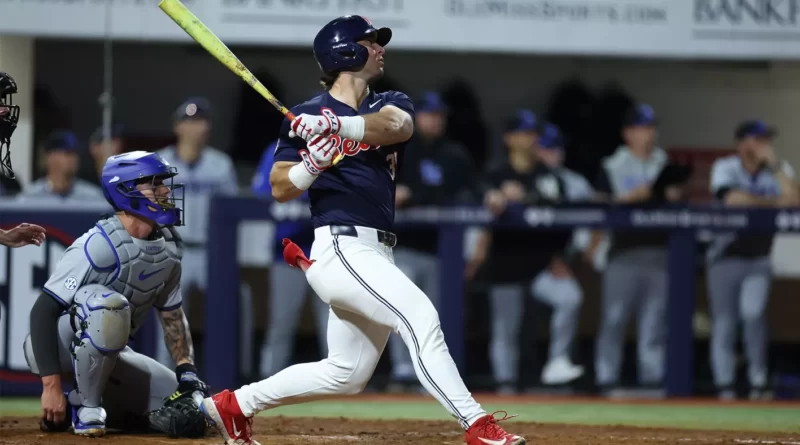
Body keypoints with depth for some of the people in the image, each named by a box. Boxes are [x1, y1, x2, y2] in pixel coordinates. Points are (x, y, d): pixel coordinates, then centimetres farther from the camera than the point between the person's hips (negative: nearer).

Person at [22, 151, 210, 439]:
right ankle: (85, 406, -20)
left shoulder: (169, 249, 0)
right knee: (108, 304, -38)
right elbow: (43, 310, -25)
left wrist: (187, 371, -3)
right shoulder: (98, 245, -24)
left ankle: (106, 409, 11)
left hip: (108, 354, 7)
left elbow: (172, 315, 12)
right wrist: (51, 385, -31)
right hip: (52, 348, -7)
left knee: (190, 412, -9)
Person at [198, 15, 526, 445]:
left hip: (376, 255, 7)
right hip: (341, 247, -7)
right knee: (420, 316, -24)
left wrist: (337, 126, -29)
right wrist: (313, 160, -22)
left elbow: (395, 125, -13)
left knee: (346, 374, 11)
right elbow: (281, 189, -2)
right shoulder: (306, 116, 1)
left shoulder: (390, 104, 13)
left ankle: (234, 405, 23)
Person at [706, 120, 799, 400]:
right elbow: (733, 199, -23)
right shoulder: (725, 168, -6)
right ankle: (724, 385, 4)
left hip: (758, 260, 1)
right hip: (725, 257, -1)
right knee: (724, 321, -3)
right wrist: (774, 202, -15)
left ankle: (758, 382, -8)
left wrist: (774, 164, -18)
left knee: (753, 314, -18)